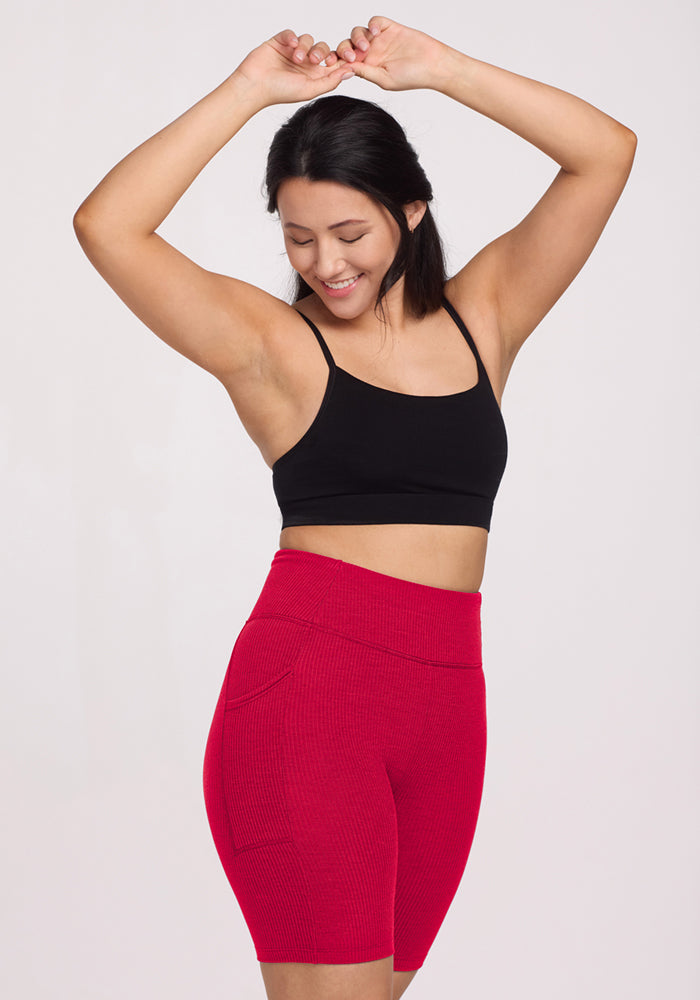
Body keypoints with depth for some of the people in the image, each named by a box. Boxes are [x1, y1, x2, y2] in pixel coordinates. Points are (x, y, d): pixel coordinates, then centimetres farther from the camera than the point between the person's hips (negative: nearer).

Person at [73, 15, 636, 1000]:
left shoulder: (481, 318, 13)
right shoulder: (272, 343, 2)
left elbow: (607, 153, 9)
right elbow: (107, 226, -10)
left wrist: (440, 68, 4)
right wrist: (249, 90, -4)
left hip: (445, 700, 4)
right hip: (304, 691, -4)